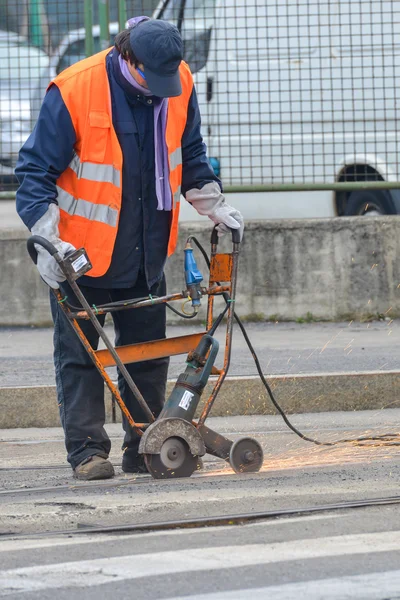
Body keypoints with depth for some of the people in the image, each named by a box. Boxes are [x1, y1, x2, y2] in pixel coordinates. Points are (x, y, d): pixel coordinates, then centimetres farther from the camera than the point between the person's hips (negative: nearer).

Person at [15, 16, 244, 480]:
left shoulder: (179, 84, -5)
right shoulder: (73, 92, -21)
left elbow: (189, 155, 14)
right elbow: (35, 170, -14)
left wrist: (214, 206, 8)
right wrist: (47, 238, -21)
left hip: (145, 253, 5)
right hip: (82, 252, -5)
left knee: (149, 353, 10)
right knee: (78, 356, -2)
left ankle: (145, 450, 18)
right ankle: (87, 451, 2)